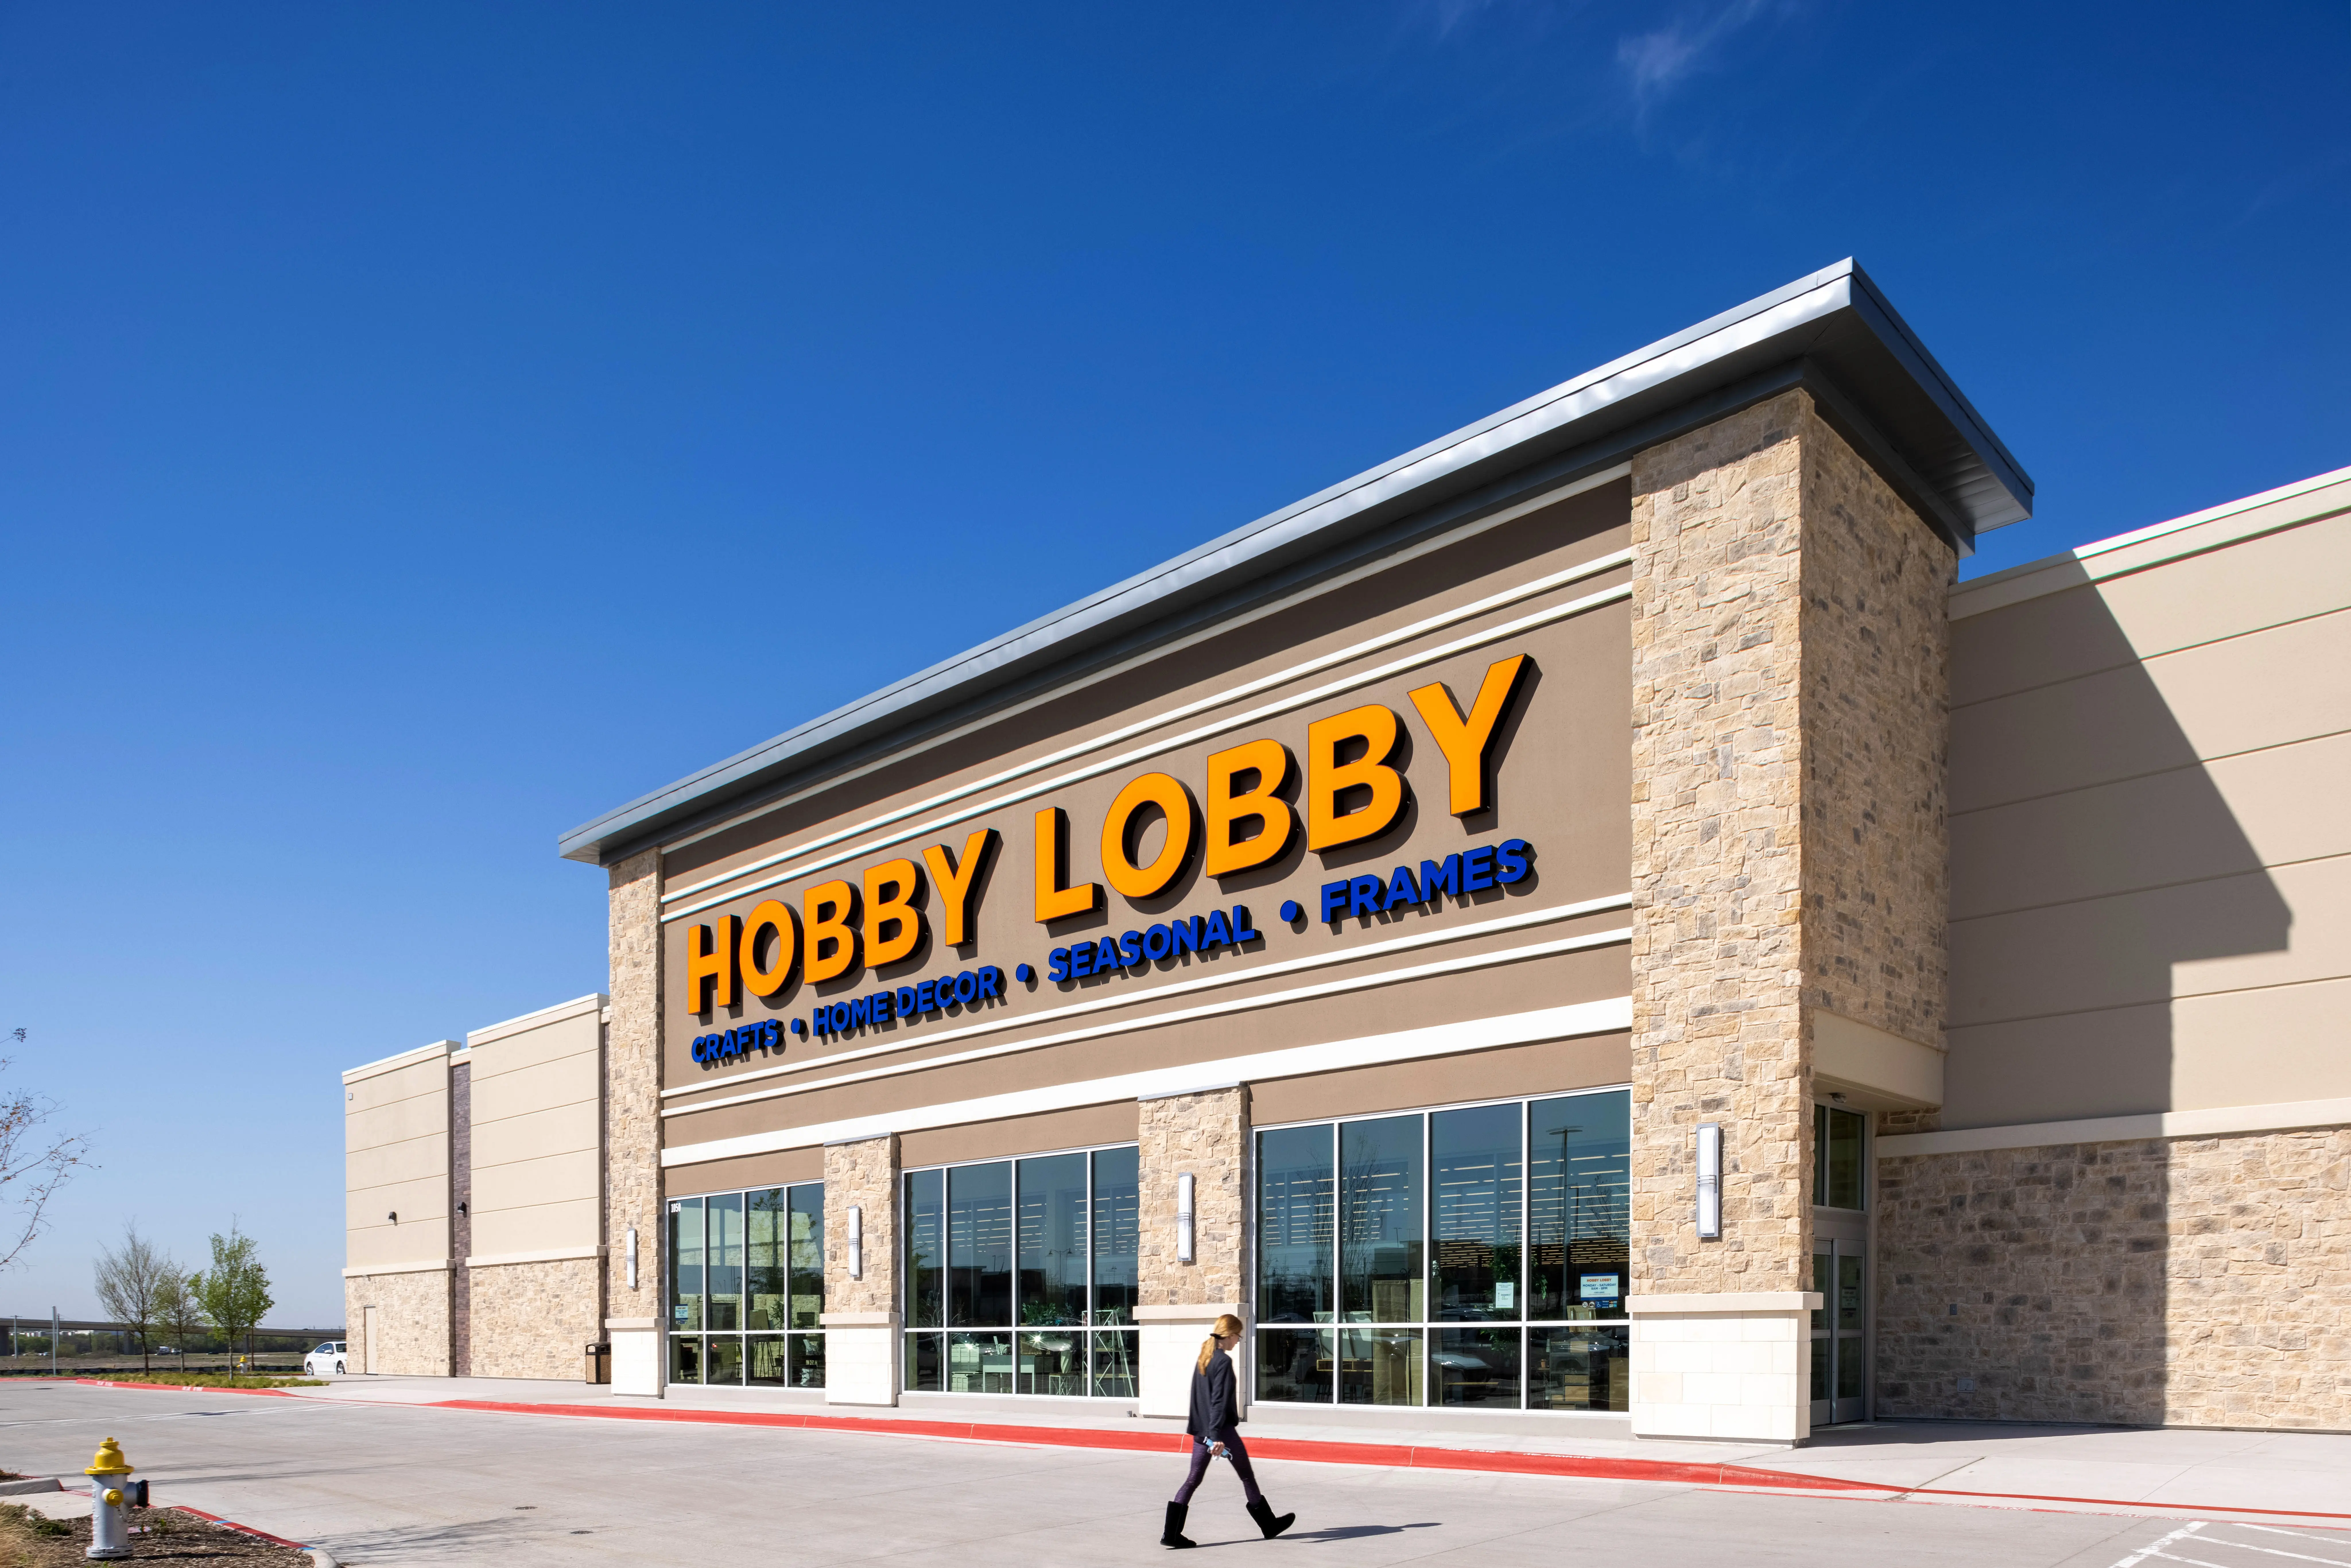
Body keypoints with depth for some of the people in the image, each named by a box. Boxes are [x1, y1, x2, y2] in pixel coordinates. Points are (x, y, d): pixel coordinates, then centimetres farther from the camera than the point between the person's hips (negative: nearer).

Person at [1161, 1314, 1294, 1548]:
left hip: (1201, 1431, 8)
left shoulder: (1204, 1359, 10)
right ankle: (1269, 1525, 23)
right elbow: (1220, 1401, -21)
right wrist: (1217, 1436, -25)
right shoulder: (1224, 1362, -15)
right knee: (1247, 1477, 9)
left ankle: (1171, 1533, -2)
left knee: (1193, 1480, 6)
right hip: (1222, 1430, -8)